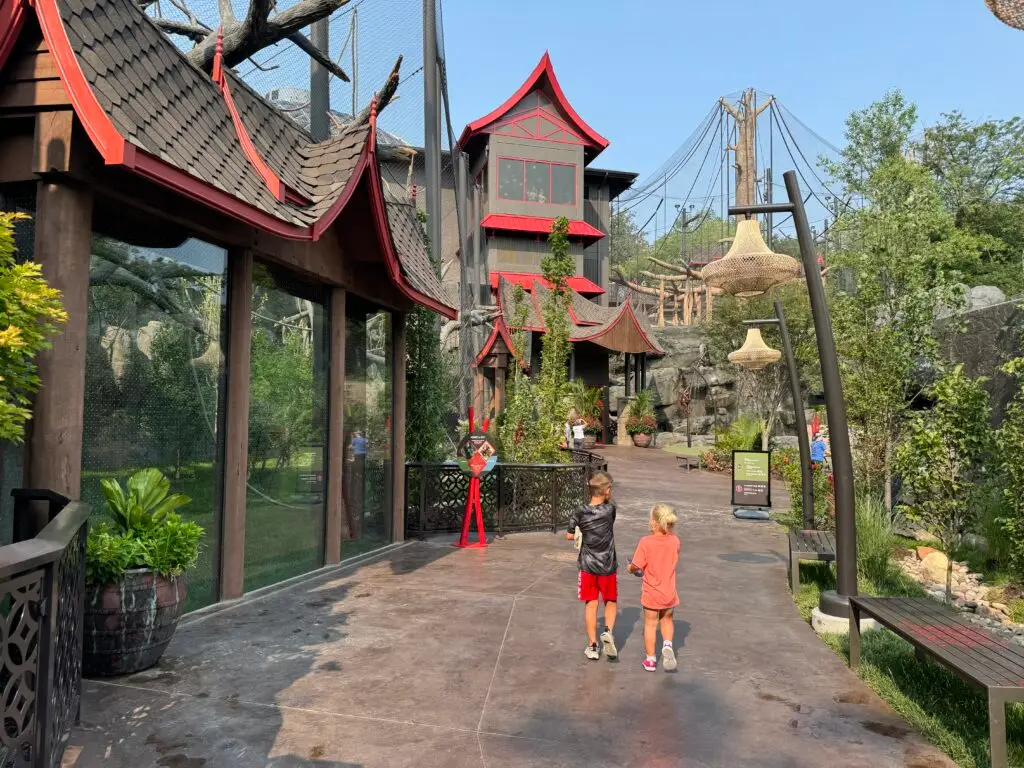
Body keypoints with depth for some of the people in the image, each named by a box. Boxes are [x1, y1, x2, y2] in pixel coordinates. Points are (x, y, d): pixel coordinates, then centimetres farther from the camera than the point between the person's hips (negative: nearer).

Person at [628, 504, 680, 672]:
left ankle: (651, 660, 23)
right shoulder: (675, 540, -10)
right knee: (666, 620, 25)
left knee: (650, 624, 14)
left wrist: (631, 568, 4)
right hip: (669, 593, 3)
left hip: (651, 593, -3)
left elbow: (636, 566, -17)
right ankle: (668, 644, 1)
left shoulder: (646, 542, -22)